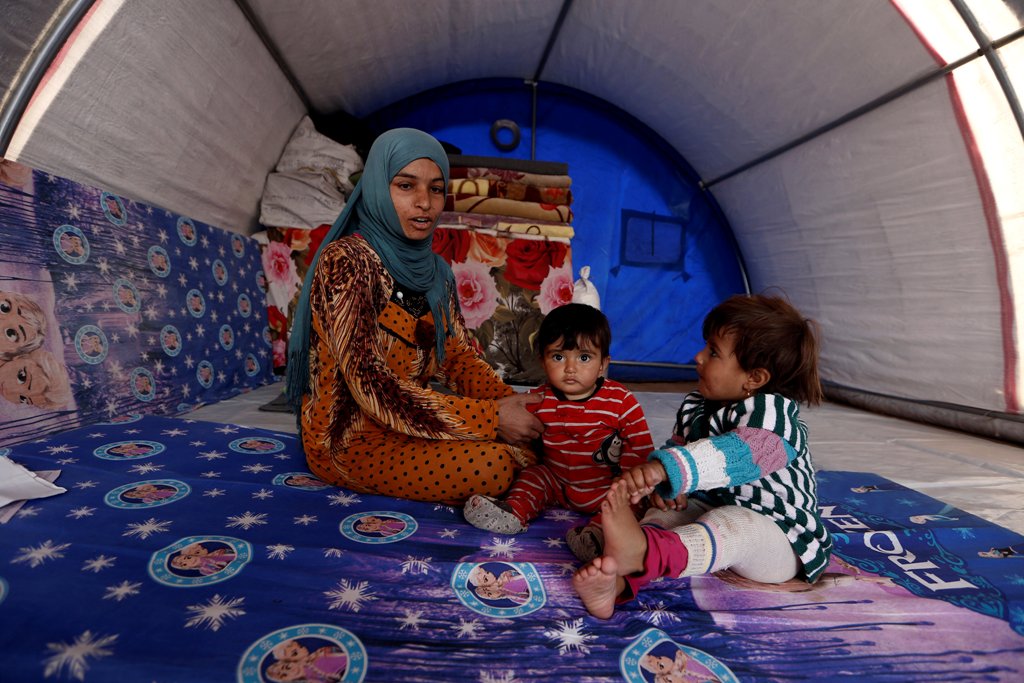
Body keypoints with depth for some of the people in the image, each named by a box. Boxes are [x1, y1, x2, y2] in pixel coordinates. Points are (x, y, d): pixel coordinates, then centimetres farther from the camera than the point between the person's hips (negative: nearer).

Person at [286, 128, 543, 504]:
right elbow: (373, 388, -27)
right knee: (492, 464, -24)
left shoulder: (434, 270, 4)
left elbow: (459, 355, 3)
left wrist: (508, 400, -16)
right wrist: (491, 418, -29)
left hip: (413, 419, 7)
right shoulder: (345, 262, -20)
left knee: (529, 430, -4)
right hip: (350, 438, -6)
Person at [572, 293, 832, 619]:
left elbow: (738, 453, -40)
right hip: (710, 511, 7)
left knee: (730, 524, -37)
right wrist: (666, 486, -20)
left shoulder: (771, 411, -20)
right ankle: (618, 582, -44)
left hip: (778, 538, -7)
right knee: (665, 513, -19)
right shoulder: (695, 407, 5)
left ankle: (639, 551, -65)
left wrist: (666, 468, -56)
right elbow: (678, 447, 5)